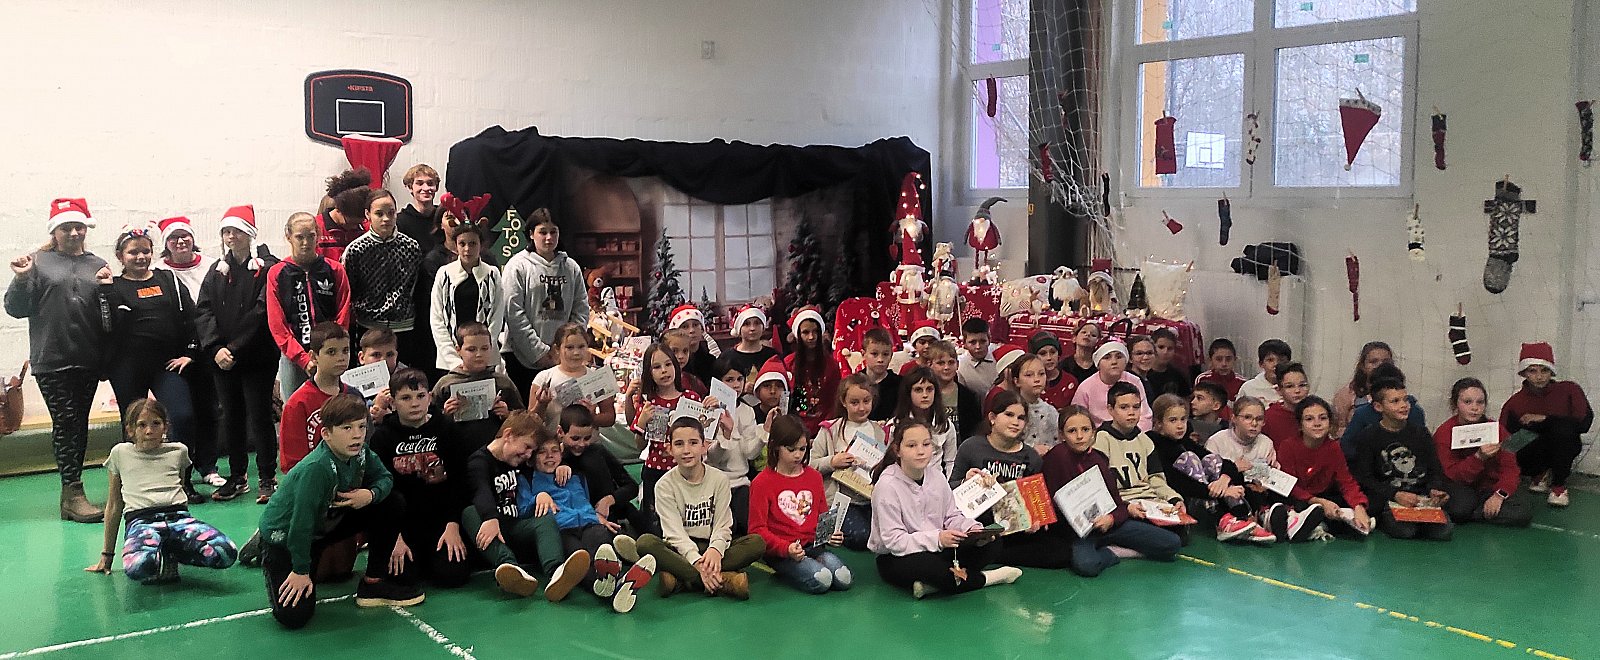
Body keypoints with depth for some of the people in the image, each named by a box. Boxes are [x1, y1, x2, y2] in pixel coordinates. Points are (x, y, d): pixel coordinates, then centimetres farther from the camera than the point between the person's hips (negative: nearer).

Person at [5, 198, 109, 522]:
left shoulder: (98, 266, 13)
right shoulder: (38, 262, 2)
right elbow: (16, 309, 0)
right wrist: (21, 279, -15)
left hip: (88, 360, 4)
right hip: (52, 360, -4)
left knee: (79, 423, 9)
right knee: (65, 423, -6)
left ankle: (71, 491, 19)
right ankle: (73, 494, -4)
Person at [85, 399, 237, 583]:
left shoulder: (178, 452, 18)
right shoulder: (120, 454, 16)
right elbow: (114, 506, 21)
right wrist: (106, 556, 22)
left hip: (178, 516, 2)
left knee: (226, 553, -30)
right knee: (137, 567, -41)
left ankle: (166, 553, -2)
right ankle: (166, 562, -3)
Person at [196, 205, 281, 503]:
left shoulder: (267, 267, -5)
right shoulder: (218, 271, 13)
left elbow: (261, 312, -13)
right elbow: (203, 311, 5)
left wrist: (235, 348, -15)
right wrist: (215, 348, -11)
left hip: (257, 357, -6)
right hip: (222, 358, 6)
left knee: (260, 417, -3)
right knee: (231, 417, 12)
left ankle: (267, 479, 8)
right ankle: (237, 477, 22)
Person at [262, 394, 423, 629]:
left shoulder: (361, 453, -13)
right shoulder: (315, 469, -35)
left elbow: (385, 478, 3)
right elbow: (302, 521, -30)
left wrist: (371, 494, -22)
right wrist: (300, 571, -22)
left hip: (329, 522, 7)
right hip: (284, 535, -7)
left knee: (393, 505, -6)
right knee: (293, 616, -18)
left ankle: (374, 582, 5)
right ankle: (272, 563, 13)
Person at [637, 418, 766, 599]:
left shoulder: (719, 479, 1)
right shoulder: (665, 484, -4)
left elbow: (723, 525, -5)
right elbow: (675, 532, -12)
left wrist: (715, 549, -28)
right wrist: (696, 561, -29)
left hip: (710, 547, 2)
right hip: (681, 550, -1)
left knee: (757, 543, -24)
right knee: (645, 542, -32)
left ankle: (681, 580, -30)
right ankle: (723, 581, -35)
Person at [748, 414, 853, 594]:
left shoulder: (814, 477, 15)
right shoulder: (762, 483, -1)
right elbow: (757, 529, -5)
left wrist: (831, 535, 0)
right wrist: (786, 548, -20)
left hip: (814, 546, 5)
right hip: (780, 552, -5)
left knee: (843, 579, -23)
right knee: (819, 580, -30)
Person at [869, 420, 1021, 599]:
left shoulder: (938, 481, 1)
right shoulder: (887, 486, -19)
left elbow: (952, 517, 8)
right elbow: (893, 540, -23)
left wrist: (973, 529, -16)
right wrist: (937, 538, -33)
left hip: (937, 550, 7)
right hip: (896, 558, -7)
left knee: (992, 544, -7)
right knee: (928, 565, -39)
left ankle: (931, 586, -22)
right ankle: (987, 578, -10)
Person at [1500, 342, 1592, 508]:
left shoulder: (1569, 390, -14)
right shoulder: (1515, 403, -11)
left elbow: (1584, 422, -21)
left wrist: (1545, 419, -25)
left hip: (1565, 446, -1)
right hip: (1535, 449, 1)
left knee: (1562, 429, -35)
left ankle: (1559, 485, -13)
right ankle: (1542, 474, 5)